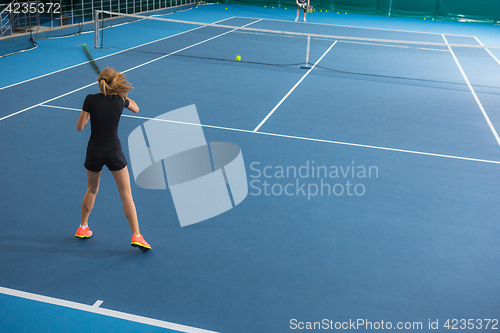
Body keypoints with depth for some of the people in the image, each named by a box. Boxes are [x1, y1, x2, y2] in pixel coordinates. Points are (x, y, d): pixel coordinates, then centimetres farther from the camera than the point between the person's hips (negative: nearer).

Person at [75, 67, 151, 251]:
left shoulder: (91, 99, -9)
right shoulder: (120, 100, -5)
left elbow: (79, 127, -5)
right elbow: (136, 109, 17)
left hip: (94, 152, 1)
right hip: (114, 152, -1)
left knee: (92, 190, 24)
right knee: (126, 195, 4)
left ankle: (83, 228, 37)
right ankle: (136, 236, 1)